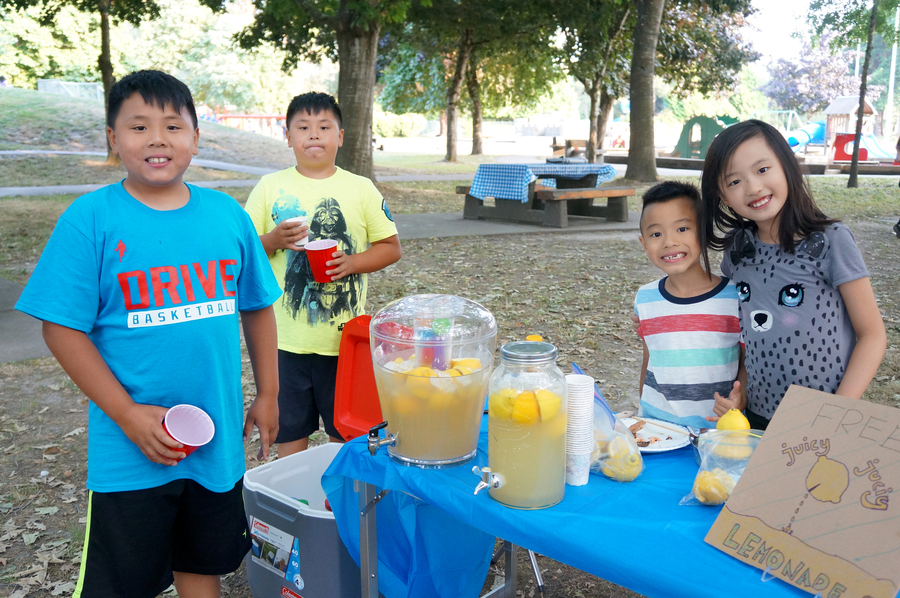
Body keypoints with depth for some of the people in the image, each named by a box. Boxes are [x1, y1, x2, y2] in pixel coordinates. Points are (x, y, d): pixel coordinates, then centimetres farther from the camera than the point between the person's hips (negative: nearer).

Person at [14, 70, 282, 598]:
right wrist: (128, 415, -15)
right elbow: (63, 328, -11)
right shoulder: (89, 219, -10)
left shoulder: (229, 214, 0)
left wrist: (268, 395, 9)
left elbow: (257, 307, 9)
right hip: (132, 452, -3)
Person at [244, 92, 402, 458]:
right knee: (289, 431, 10)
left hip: (345, 335, 0)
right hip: (286, 336, 0)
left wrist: (352, 262, -13)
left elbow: (391, 247, 5)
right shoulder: (270, 187, 2)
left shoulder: (361, 189, 2)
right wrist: (272, 241, -15)